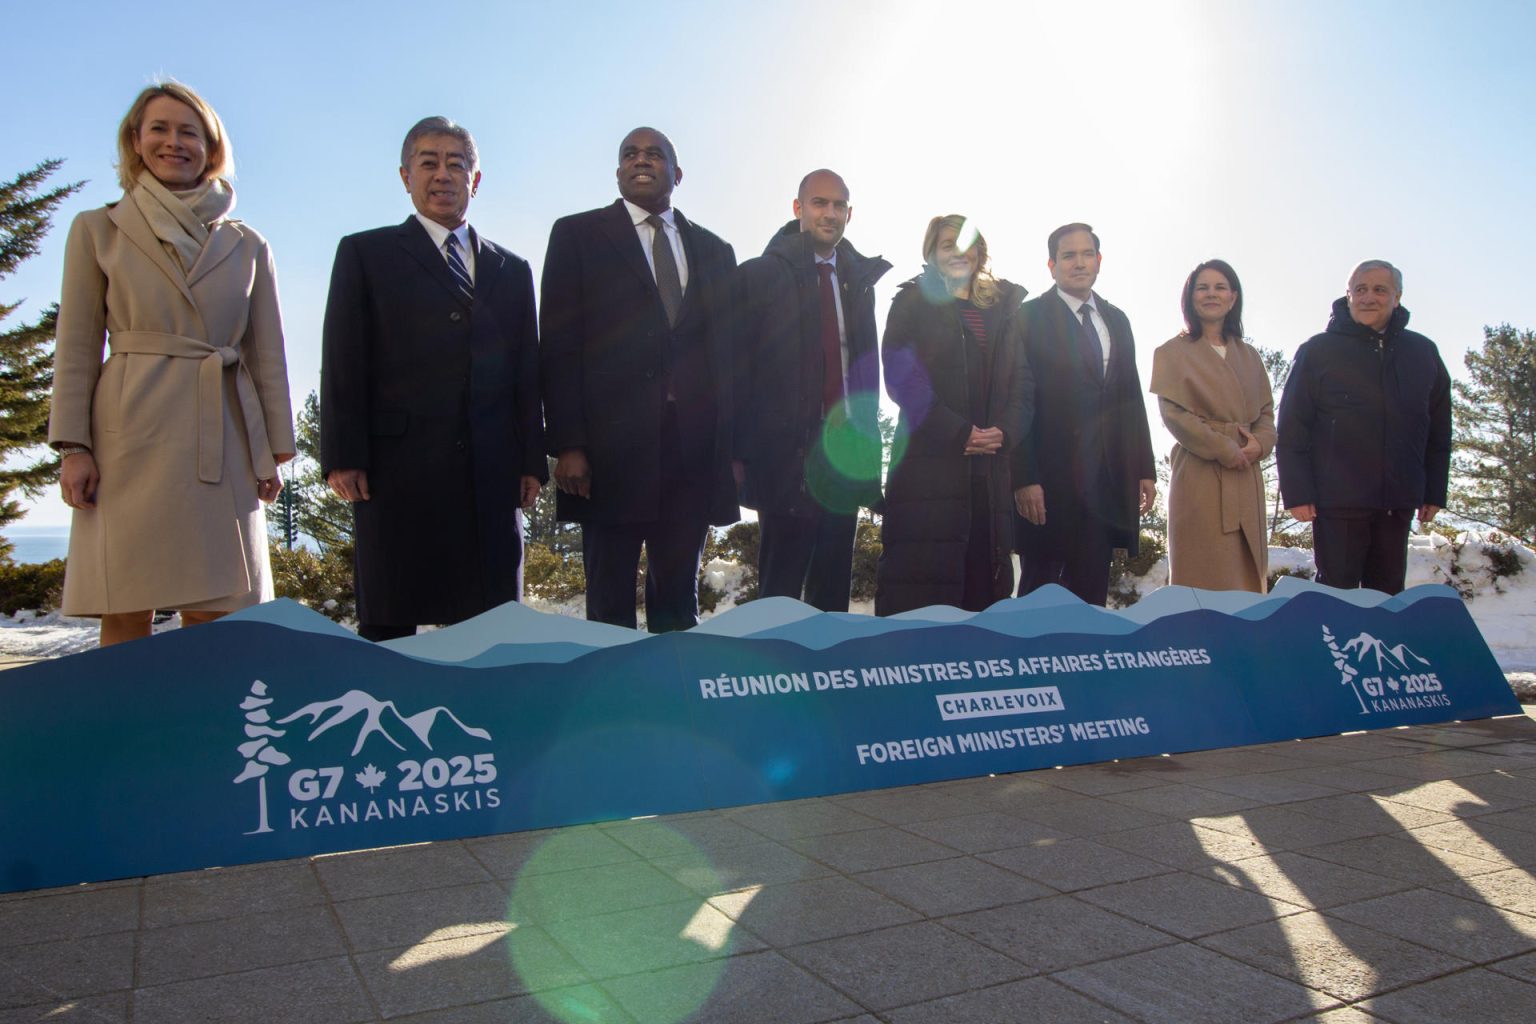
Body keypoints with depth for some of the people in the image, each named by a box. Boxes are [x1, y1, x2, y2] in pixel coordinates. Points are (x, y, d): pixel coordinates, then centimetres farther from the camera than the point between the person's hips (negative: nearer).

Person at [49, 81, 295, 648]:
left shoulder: (247, 245, 14)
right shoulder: (98, 230, 11)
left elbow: (267, 353, 11)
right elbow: (76, 347, 6)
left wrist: (275, 450, 3)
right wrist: (73, 446, -4)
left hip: (222, 440, 1)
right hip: (130, 435, -1)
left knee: (212, 610, -1)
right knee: (125, 610, -2)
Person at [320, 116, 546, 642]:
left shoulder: (512, 270, 21)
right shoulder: (365, 253, 12)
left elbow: (528, 375, 16)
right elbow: (342, 362, 4)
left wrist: (532, 461, 7)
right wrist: (342, 457, -6)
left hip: (492, 475, 3)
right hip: (398, 468, -2)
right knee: (388, 623, -1)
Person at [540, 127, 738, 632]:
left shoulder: (713, 250, 18)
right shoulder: (578, 234, 8)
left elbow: (725, 349, 14)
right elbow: (558, 344, 1)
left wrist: (733, 447, 5)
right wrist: (566, 445, -9)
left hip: (694, 452, 3)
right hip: (611, 448, -3)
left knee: (678, 601, 7)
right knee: (610, 602, 2)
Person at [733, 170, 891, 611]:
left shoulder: (862, 278, 13)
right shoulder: (759, 275, 2)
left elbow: (869, 366, 10)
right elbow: (737, 367, -2)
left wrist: (869, 447, 1)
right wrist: (738, 453, -8)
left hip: (847, 453, 4)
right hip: (786, 455, -4)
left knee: (834, 587, 10)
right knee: (780, 588, -1)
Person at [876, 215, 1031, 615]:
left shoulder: (1004, 308, 18)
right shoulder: (913, 303, 7)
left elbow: (1023, 380, 13)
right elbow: (902, 376, -4)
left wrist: (1004, 431, -6)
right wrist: (957, 432, -12)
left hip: (990, 462, 4)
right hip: (928, 458, -3)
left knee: (982, 571, 1)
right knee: (920, 571, -8)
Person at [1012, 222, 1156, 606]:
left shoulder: (1116, 320, 17)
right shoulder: (1030, 317, -1)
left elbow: (1132, 399, 17)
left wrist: (1144, 469, 10)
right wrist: (1024, 478, -16)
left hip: (1107, 476, 6)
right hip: (1050, 477, -5)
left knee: (1092, 592, 7)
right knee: (1040, 591, 2)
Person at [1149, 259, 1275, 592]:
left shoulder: (1248, 356, 17)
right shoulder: (1173, 352, 2)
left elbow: (1266, 410, 16)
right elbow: (1172, 412, -8)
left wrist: (1260, 442, -6)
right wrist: (1223, 448, -15)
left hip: (1246, 478, 5)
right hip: (1200, 476, -5)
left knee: (1246, 573, 5)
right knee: (1204, 577, -6)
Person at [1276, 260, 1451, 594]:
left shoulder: (1423, 353, 9)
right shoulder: (1318, 351, -1)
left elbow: (1439, 430, 14)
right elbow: (1291, 427, -4)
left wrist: (1435, 492, 10)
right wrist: (1297, 493, -10)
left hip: (1397, 503, 4)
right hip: (1337, 502, -4)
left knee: (1388, 592, 10)